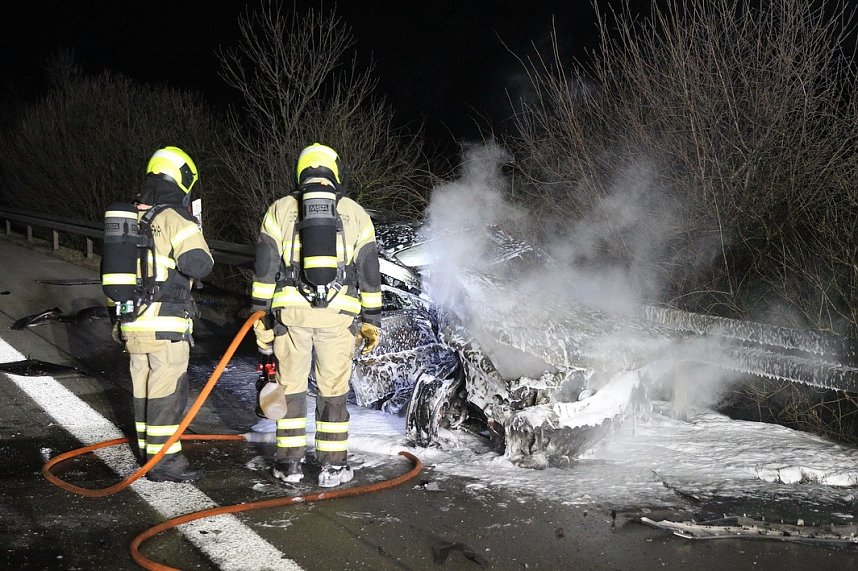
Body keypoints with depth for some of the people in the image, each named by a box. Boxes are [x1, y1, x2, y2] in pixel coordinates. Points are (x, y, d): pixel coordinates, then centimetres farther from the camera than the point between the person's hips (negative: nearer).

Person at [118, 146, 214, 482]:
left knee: (144, 388, 17)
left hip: (133, 320, 8)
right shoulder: (174, 219, -13)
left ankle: (148, 448, 28)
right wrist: (196, 241, 0)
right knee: (168, 390, -3)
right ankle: (163, 460, -1)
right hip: (166, 322, -8)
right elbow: (199, 265, -20)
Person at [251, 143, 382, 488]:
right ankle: (333, 466, 12)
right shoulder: (355, 214, 7)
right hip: (338, 315, 0)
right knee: (333, 390, 8)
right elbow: (369, 272, 7)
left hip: (290, 312, 0)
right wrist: (371, 320, 11)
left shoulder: (280, 209, 6)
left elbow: (265, 268, 2)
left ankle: (290, 462, 16)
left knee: (291, 387, 11)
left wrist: (261, 316, 5)